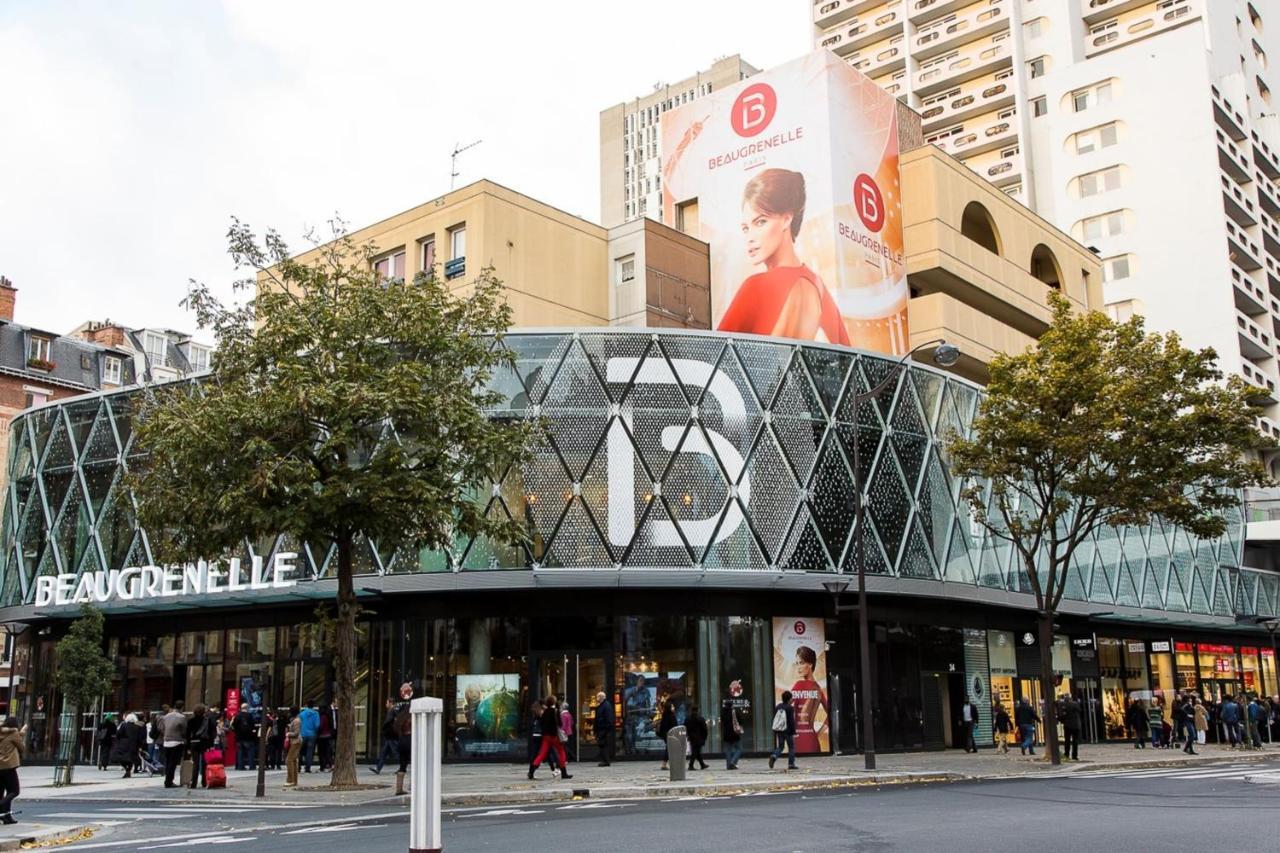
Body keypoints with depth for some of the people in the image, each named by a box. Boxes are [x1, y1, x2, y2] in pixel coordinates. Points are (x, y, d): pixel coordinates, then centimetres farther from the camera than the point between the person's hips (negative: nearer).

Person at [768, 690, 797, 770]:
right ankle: (791, 764, 5)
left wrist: (775, 730, 18)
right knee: (791, 747, 7)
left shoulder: (777, 707, 8)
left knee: (780, 746, 11)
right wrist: (793, 732, -11)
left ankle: (774, 756, -16)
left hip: (779, 730, 5)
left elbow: (774, 719, 12)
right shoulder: (790, 708, -11)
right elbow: (792, 721, -14)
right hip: (787, 731, -5)